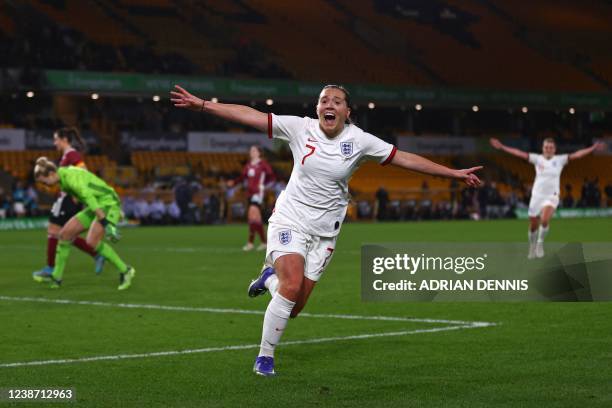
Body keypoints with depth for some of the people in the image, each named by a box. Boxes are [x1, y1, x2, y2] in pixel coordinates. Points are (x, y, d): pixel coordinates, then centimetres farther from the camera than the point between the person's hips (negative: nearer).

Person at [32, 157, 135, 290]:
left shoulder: (69, 176, -23)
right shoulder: (63, 180, 7)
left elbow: (89, 197, -31)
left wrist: (105, 223, -38)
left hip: (108, 204, -9)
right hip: (97, 206, 10)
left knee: (92, 241, -24)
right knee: (65, 233, 1)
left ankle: (125, 271, -11)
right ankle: (56, 276, 9)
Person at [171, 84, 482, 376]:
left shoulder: (359, 140, -5)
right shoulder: (300, 128, -8)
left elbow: (405, 159, 0)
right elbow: (250, 116, -11)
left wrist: (454, 173, 0)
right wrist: (202, 105, -17)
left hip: (325, 231, 2)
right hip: (290, 220, -2)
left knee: (295, 307, -2)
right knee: (293, 285, -23)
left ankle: (270, 277, 35)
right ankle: (265, 357, -3)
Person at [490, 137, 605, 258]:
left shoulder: (560, 160, 1)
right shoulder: (537, 159, 1)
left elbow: (576, 155, -6)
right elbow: (519, 153, -3)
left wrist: (593, 148, -15)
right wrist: (502, 147, -8)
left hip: (552, 197, -2)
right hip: (537, 195, 2)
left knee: (545, 220, -26)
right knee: (533, 226, 6)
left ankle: (540, 243, -3)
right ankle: (532, 248, 31)